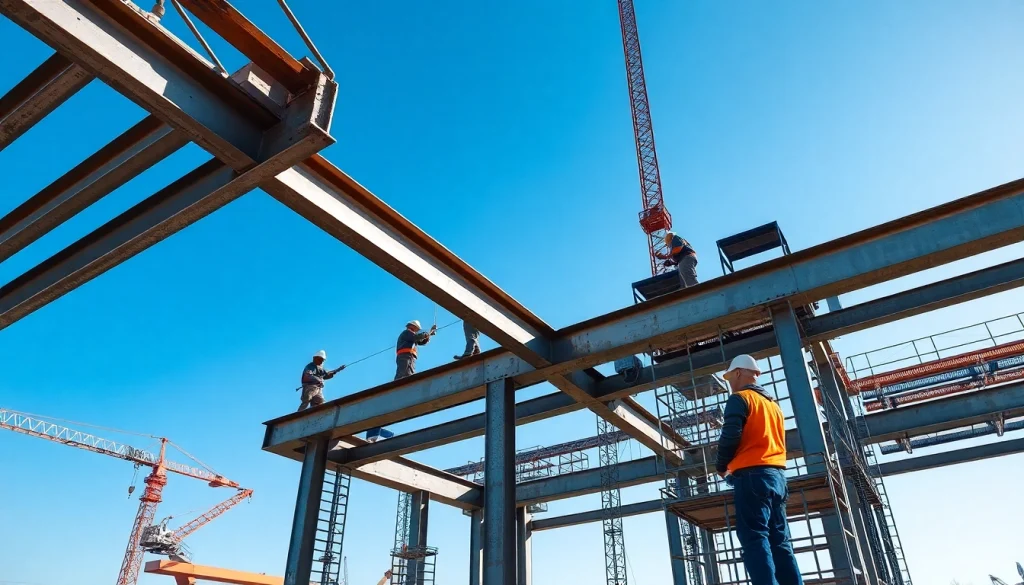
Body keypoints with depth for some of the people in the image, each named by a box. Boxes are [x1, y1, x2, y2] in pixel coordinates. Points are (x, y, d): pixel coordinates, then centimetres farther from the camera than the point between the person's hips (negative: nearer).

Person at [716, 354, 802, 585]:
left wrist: (721, 466, 2)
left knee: (755, 539, -10)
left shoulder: (740, 398, -3)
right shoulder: (773, 403, 22)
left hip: (752, 475, -8)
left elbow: (731, 436, -14)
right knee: (780, 542, 7)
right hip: (776, 475, 8)